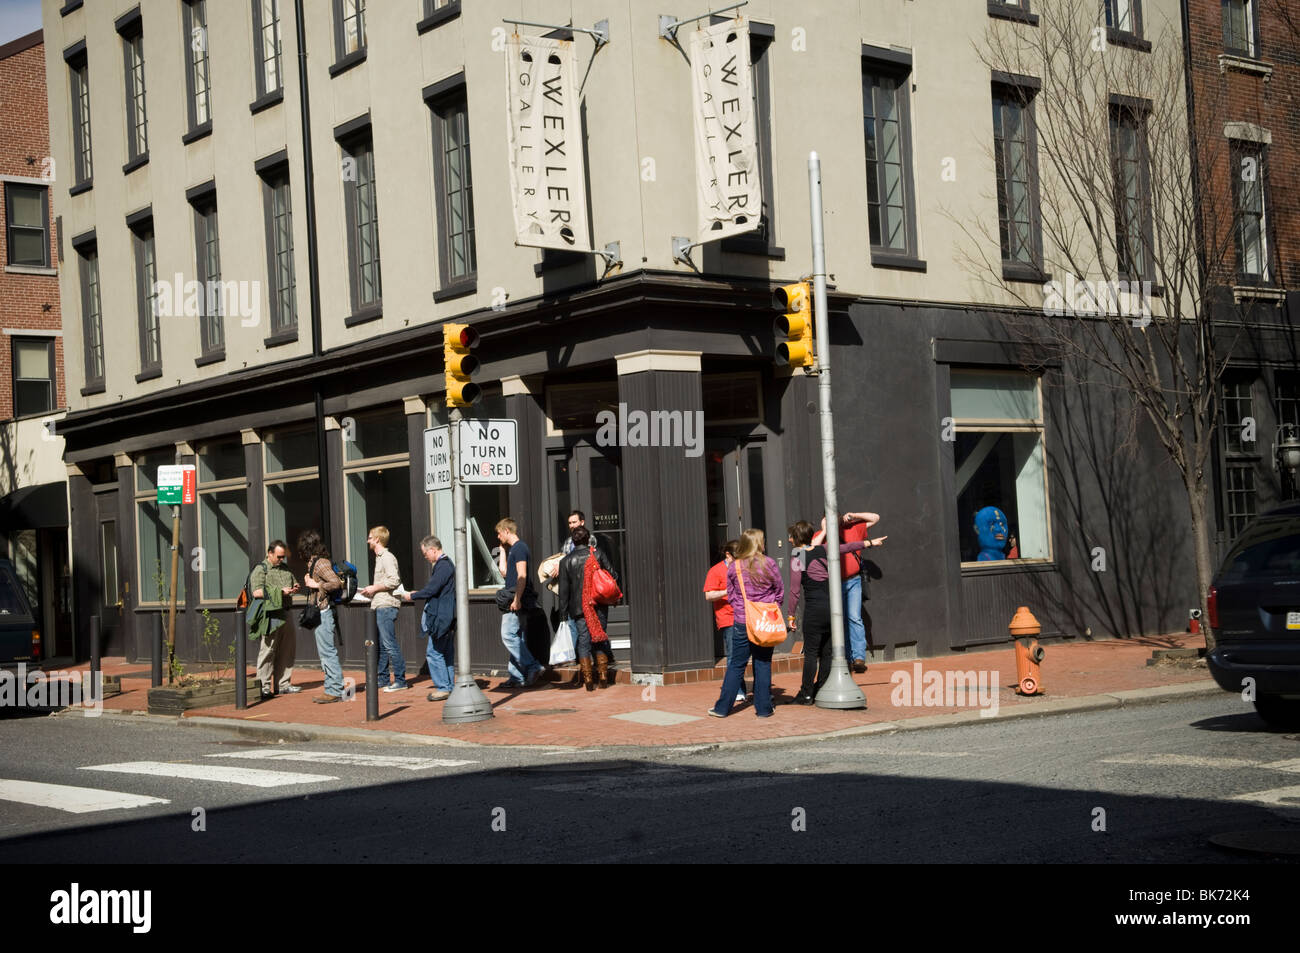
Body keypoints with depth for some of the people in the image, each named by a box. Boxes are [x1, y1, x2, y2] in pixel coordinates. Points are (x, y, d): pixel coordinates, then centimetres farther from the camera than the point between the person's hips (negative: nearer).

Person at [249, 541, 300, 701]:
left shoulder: (285, 568, 19)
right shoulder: (260, 569, -4)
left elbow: (293, 583, 32)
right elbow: (257, 592, -15)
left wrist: (294, 587, 7)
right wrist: (280, 591, -18)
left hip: (285, 614, 8)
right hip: (270, 616, -8)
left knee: (287, 650, 9)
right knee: (267, 651, -6)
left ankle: (284, 684, 18)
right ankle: (264, 687, -2)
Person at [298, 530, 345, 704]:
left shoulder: (320, 563, -14)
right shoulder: (314, 562, 15)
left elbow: (336, 583, -24)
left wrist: (316, 585, -16)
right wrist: (308, 582, 13)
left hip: (324, 612, -10)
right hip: (319, 613, 10)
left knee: (327, 652, -8)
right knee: (324, 652, 13)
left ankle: (335, 691, -6)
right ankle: (332, 689, 17)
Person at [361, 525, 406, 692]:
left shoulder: (387, 557, -11)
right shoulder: (379, 558, 19)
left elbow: (394, 581, -22)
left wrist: (374, 588, -13)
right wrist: (371, 590, 15)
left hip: (386, 606, -10)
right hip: (379, 606, 10)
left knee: (390, 644, -10)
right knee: (380, 645, 14)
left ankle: (400, 681, -9)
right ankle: (382, 679, 20)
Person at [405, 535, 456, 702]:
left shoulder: (443, 566, -17)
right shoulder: (446, 564, 16)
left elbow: (431, 590, -20)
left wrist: (412, 596, -7)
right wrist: (417, 595, 15)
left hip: (441, 618, -10)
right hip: (446, 617, 10)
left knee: (434, 653, -6)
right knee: (446, 652, 13)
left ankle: (443, 687, -5)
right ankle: (449, 686, 18)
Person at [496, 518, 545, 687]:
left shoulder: (519, 548, -11)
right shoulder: (513, 549, 20)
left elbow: (522, 575, -19)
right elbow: (505, 572, 28)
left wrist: (516, 599, -24)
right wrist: (502, 551, 26)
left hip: (517, 601, -10)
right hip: (513, 600, 10)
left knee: (509, 635, -12)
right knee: (515, 638, 9)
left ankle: (532, 667, -13)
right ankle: (517, 677, 9)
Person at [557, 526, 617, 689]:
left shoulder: (567, 561, 0)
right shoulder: (598, 553, 0)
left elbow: (564, 589, 2)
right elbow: (612, 574, 0)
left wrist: (564, 610, 8)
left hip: (579, 608, -1)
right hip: (600, 605, 1)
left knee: (584, 642, 4)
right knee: (600, 640, 9)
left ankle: (588, 680, 1)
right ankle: (603, 678, 8)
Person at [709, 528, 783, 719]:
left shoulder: (734, 567, -2)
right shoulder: (769, 564, -6)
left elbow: (730, 595, 5)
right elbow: (780, 592, 3)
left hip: (742, 622, 1)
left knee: (736, 665, 8)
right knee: (763, 665, 7)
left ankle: (723, 707, 11)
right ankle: (763, 708, 9)